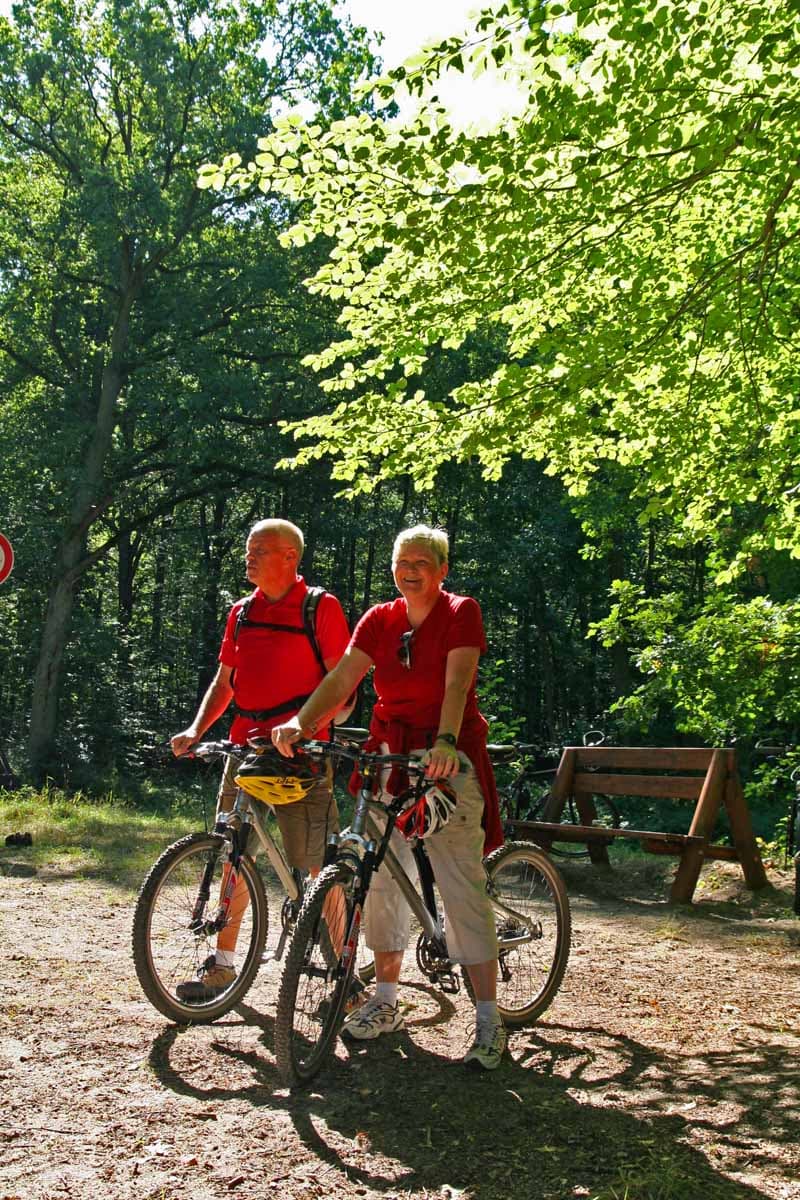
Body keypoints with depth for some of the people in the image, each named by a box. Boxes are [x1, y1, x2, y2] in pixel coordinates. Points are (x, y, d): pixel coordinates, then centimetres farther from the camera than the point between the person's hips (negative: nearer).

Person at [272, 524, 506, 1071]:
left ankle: (489, 1019, 0)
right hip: (388, 756, 5)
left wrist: (445, 742, -35)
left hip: (447, 759, -5)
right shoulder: (379, 619, 9)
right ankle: (385, 1000, 23)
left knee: (463, 886, -7)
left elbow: (456, 684, -19)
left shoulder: (462, 613, -4)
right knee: (381, 877, 7)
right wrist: (300, 722, -18)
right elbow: (341, 679, -2)